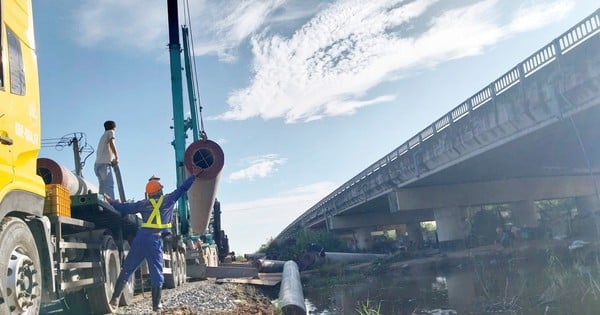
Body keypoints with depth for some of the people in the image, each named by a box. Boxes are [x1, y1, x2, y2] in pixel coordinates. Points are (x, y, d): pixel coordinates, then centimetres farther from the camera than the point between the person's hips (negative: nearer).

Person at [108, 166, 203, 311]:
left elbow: (126, 208, 16)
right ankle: (156, 304, 7)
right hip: (155, 239, -3)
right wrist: (194, 175, 23)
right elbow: (182, 188, 13)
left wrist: (111, 203, 31)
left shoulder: (144, 204, 12)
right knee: (156, 273, 6)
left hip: (141, 237, 3)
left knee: (127, 269, 10)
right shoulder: (168, 200, 7)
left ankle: (115, 298, 6)